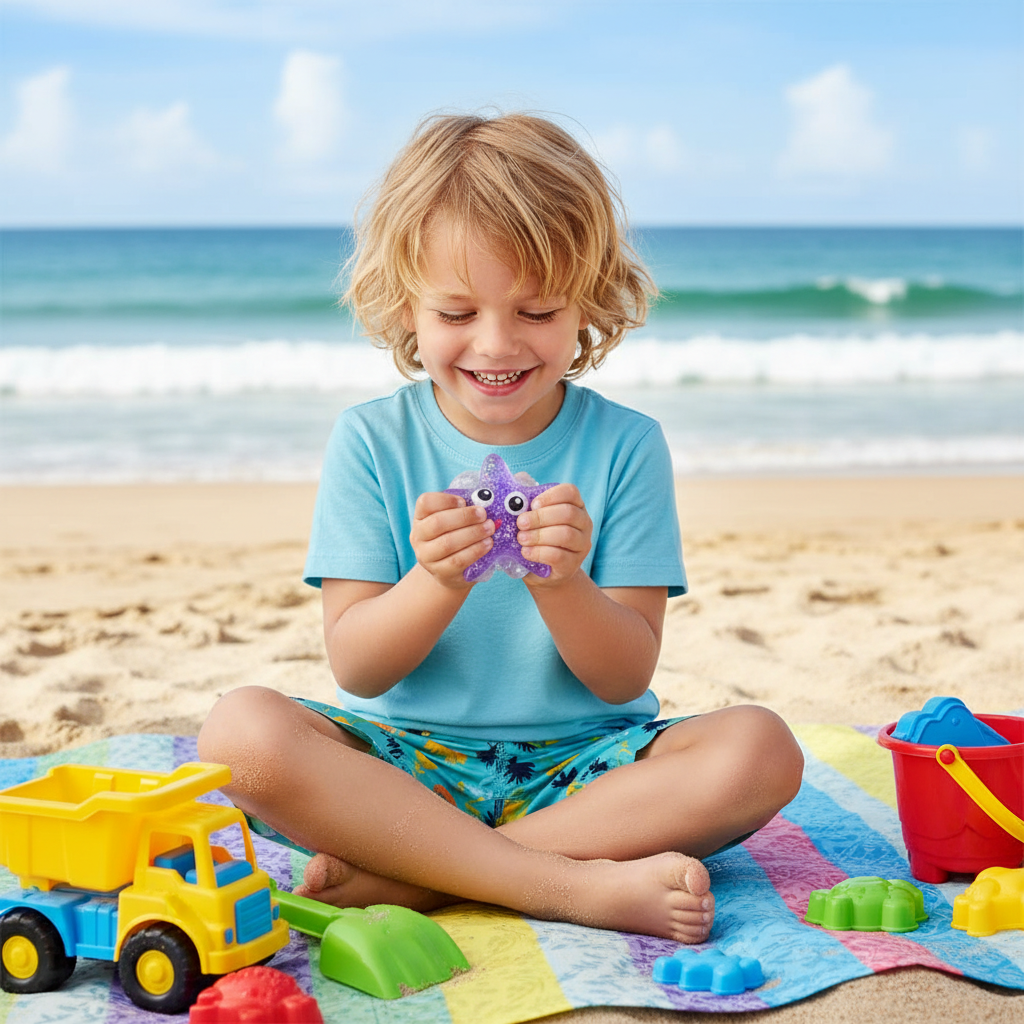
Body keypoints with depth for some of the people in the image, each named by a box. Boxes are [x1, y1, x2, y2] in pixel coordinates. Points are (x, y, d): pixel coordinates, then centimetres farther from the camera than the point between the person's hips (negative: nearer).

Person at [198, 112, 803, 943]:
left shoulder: (625, 445, -1)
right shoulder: (372, 440, 0)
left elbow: (626, 678, -6)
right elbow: (354, 667, -6)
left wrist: (562, 584, -26)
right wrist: (436, 582, -26)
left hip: (580, 766, 1)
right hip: (408, 762, 0)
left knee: (761, 751, -26)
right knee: (243, 728, -28)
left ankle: (403, 876, -26)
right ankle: (582, 887, -30)